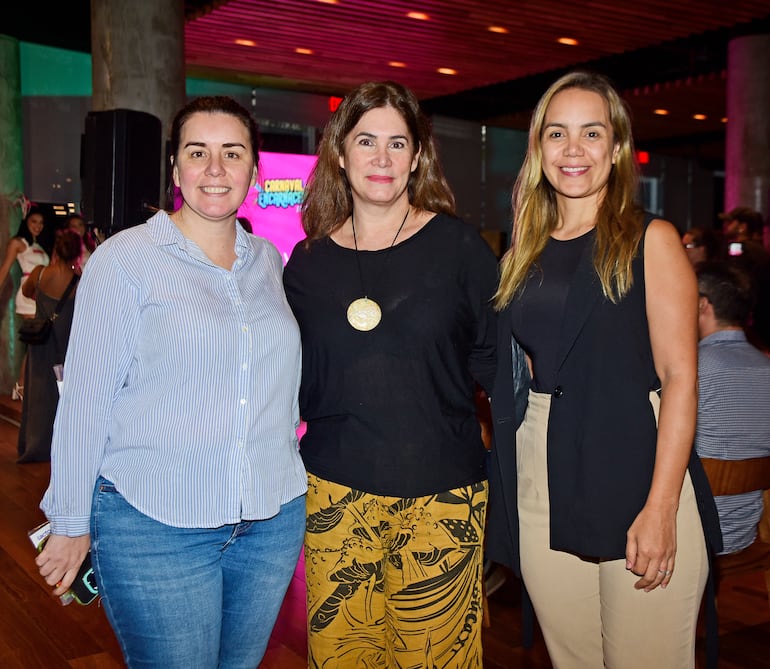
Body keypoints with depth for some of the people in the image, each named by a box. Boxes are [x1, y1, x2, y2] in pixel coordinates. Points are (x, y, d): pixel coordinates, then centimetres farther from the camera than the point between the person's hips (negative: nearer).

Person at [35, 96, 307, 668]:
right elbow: (84, 401, -7)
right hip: (156, 528, -5)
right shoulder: (125, 260, -8)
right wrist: (72, 524, -4)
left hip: (274, 521, 5)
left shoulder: (268, 260, 7)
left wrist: (282, 480, 14)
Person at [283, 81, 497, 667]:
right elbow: (295, 387, 11)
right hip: (336, 492, 2)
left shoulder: (458, 246, -1)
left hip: (440, 495, -1)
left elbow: (496, 361, 2)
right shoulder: (309, 261, 5)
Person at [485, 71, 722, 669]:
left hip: (634, 478, -4)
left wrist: (661, 507, -16)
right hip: (541, 488, 4)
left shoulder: (651, 239, -1)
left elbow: (679, 377, -8)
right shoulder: (525, 253, 12)